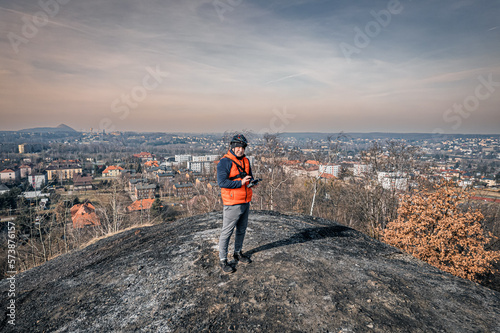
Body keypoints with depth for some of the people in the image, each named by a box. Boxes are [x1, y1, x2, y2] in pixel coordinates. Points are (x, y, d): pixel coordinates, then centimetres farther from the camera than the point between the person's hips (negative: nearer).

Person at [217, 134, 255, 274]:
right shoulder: (225, 162, -14)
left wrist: (252, 182, -2)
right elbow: (222, 182, -23)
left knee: (242, 230, 19)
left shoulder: (246, 161, 11)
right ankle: (223, 261, 12)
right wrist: (240, 183, -25)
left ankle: (238, 253, 38)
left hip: (245, 202, 8)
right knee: (227, 232, 0)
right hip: (232, 204, -8)